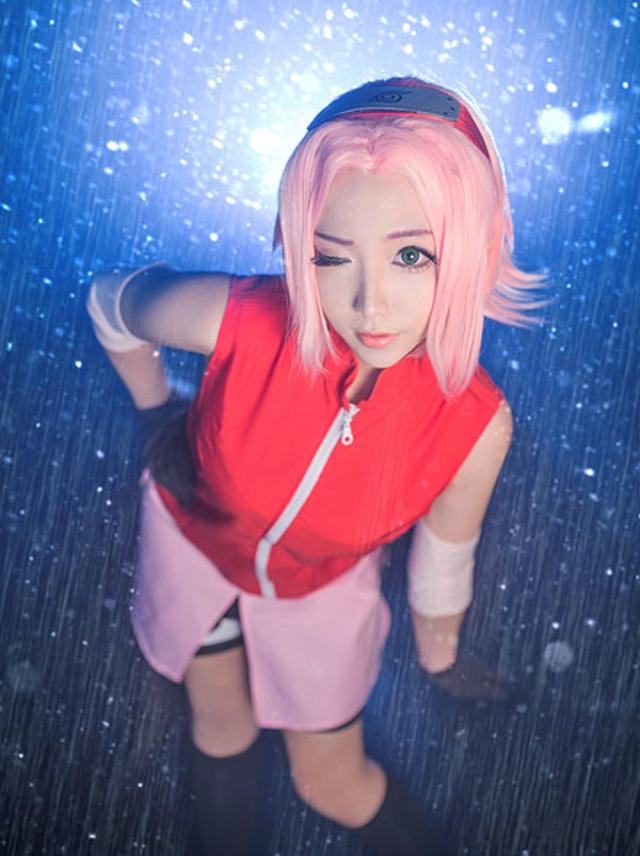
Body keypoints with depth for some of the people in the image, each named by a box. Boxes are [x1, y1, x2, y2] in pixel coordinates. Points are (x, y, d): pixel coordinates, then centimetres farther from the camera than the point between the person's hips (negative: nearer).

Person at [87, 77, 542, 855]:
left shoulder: (475, 428, -33)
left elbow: (442, 560, -11)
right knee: (220, 726, 24)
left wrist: (437, 654, 7)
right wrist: (155, 413, 1)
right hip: (193, 533, 1)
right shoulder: (237, 319, -37)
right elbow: (111, 302, -13)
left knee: (333, 783, 15)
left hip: (320, 584, 0)